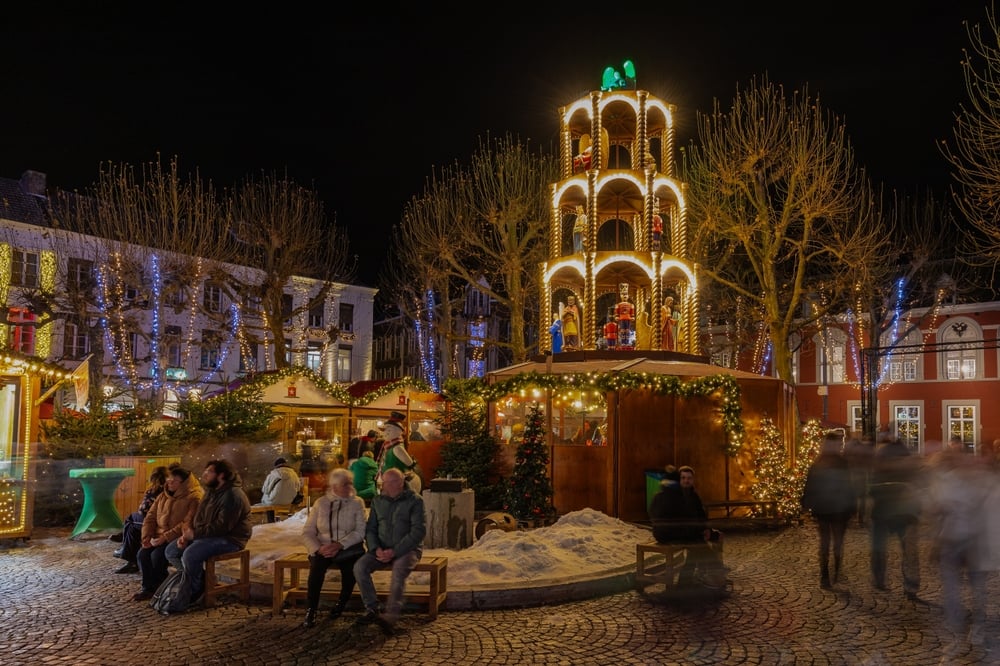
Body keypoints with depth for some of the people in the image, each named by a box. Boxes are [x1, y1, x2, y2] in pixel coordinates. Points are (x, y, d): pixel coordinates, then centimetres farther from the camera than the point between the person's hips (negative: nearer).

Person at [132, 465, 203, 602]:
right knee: (142, 554, -17)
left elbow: (187, 524, -19)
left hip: (178, 539, -7)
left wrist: (165, 537, -23)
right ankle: (148, 588, -1)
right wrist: (147, 537, -4)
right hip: (158, 537, 7)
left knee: (157, 555, -26)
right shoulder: (163, 496, 13)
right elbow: (150, 517, 12)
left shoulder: (194, 498, -11)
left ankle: (160, 589, -3)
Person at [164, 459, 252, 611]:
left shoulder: (233, 495, -19)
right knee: (171, 551, 2)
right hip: (207, 535, 10)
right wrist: (187, 534, -2)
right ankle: (201, 581, 10)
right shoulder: (212, 492, 13)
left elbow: (222, 526, -26)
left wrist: (194, 534, -23)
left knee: (190, 555, -29)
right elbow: (198, 518, 16)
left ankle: (194, 593, -5)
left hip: (229, 539, -10)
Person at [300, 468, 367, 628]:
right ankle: (311, 609, -17)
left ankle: (342, 603, -5)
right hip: (323, 548, 1)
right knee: (317, 565, -33)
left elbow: (360, 531, -6)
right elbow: (307, 532, 4)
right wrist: (318, 548, -16)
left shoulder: (357, 502, 3)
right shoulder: (321, 503, 6)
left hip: (348, 547, 0)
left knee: (351, 564, -33)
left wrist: (339, 545, -21)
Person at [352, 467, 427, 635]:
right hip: (382, 549, 5)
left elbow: (418, 530, -12)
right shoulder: (378, 501, 9)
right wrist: (376, 549, -9)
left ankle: (391, 616, -36)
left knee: (399, 570, -35)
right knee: (360, 566, -20)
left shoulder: (414, 500, -6)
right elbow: (370, 529, 11)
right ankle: (372, 609, -12)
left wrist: (395, 551, -19)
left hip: (407, 549, -5)